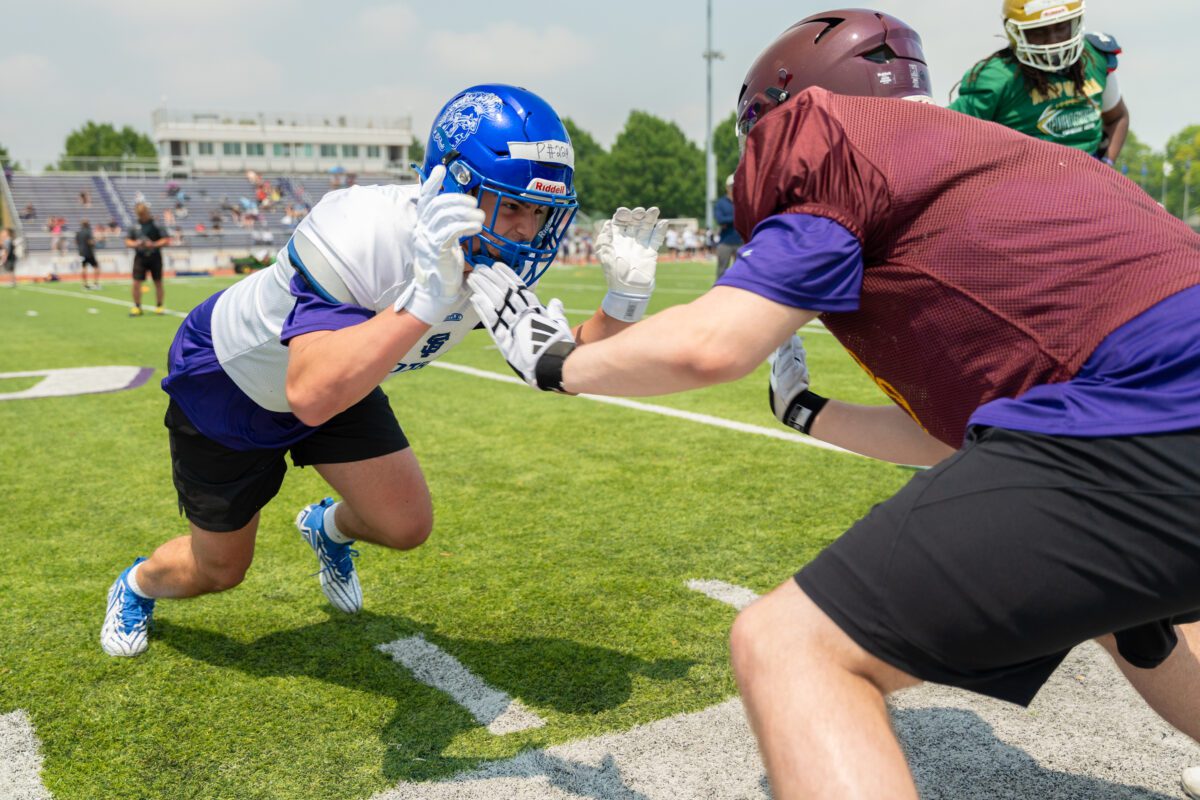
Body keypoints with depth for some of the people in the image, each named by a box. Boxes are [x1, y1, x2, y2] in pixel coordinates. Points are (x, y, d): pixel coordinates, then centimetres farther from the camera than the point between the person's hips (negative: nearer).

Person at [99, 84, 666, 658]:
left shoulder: (498, 264, -20)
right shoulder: (362, 236, -42)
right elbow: (311, 395, -52)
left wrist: (625, 299, -29)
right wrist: (426, 298, -60)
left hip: (338, 381, 5)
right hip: (229, 380, -5)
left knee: (406, 526, -4)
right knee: (218, 570, 9)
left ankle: (329, 528, 34)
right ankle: (139, 584, 47)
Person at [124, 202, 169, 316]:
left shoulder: (156, 224, -4)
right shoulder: (134, 226, 5)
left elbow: (166, 241, -5)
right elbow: (127, 241, 9)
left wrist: (154, 244, -18)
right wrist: (135, 244, -11)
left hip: (155, 257, -2)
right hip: (140, 257, 2)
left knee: (158, 282, 6)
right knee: (136, 282, -5)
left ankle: (159, 306, 18)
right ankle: (137, 307, 6)